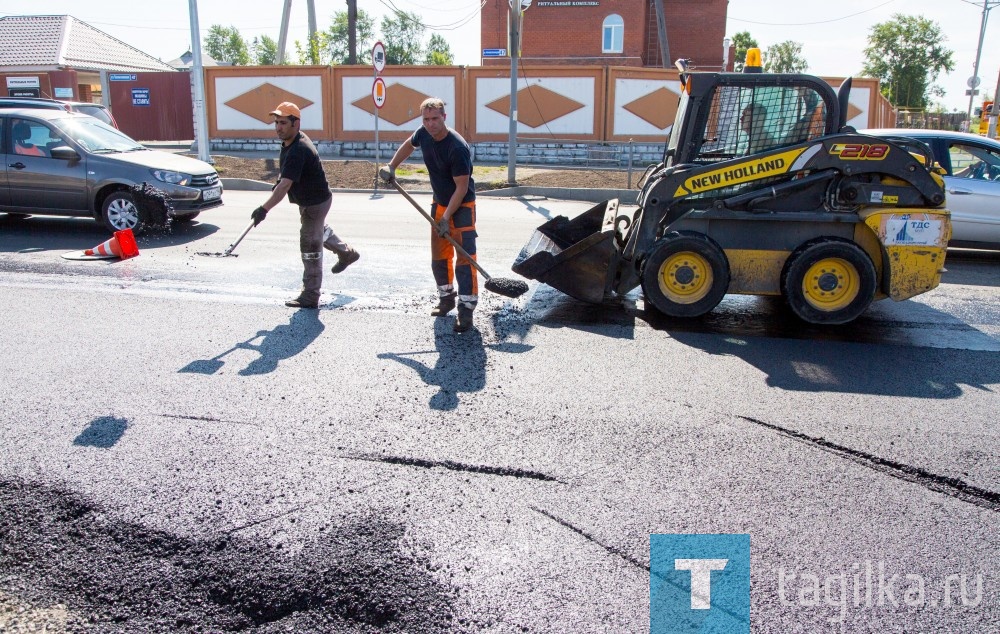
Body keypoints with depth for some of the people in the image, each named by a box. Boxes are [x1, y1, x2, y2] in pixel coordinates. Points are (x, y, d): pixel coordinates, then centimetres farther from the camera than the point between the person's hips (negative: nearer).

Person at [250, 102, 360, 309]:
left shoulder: (298, 150, -33)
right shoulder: (290, 141, -2)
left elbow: (285, 184, -42)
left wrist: (265, 209, -48)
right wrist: (278, 184, 5)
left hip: (314, 203, -10)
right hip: (308, 199, 10)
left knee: (310, 248, -4)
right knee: (319, 230, 32)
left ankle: (310, 297, 4)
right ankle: (347, 253, 56)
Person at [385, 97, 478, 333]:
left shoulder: (457, 147, -28)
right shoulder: (424, 134, -7)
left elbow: (462, 187, -26)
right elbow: (408, 145, 19)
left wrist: (447, 218, -26)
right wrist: (392, 166, 10)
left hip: (462, 205, -7)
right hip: (439, 203, 7)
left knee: (465, 257, -13)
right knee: (439, 255, 13)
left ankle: (466, 308, -10)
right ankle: (446, 297, 30)